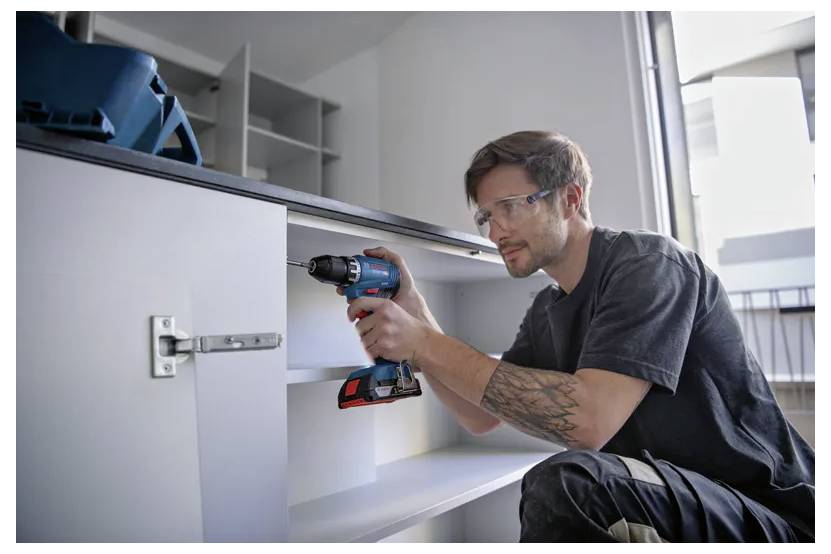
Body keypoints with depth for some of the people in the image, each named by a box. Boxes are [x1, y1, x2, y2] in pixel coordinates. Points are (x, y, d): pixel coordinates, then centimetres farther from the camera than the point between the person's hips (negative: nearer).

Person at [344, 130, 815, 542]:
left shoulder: (648, 262, -17)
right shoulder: (547, 312, 7)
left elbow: (588, 418, -30)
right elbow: (482, 416, 5)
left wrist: (428, 344, -27)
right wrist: (414, 314, -6)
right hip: (659, 504, 8)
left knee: (568, 480, -33)